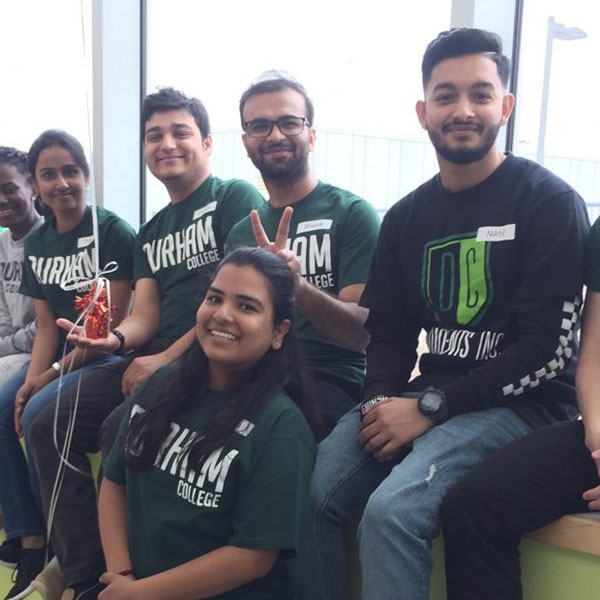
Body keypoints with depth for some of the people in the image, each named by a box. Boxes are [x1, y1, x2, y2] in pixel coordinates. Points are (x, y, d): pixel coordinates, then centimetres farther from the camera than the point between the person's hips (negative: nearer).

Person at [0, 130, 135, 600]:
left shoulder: (114, 232, -12)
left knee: (39, 416, -26)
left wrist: (53, 375, -16)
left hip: (106, 358, -7)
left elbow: (114, 320, -15)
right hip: (58, 360, 7)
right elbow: (46, 325, 8)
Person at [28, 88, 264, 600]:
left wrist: (169, 359, -14)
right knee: (51, 428, -3)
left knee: (122, 430, -28)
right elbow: (145, 316, 15)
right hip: (154, 360, 8)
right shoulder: (150, 232, 22)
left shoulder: (235, 197, -1)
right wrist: (114, 338, -10)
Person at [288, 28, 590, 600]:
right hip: (425, 398, 5)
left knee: (392, 510, -28)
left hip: (518, 403, -5)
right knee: (308, 492, -17)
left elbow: (548, 349, -12)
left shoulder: (550, 204, -6)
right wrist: (381, 402, -8)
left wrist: (429, 407, -16)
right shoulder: (406, 218, 12)